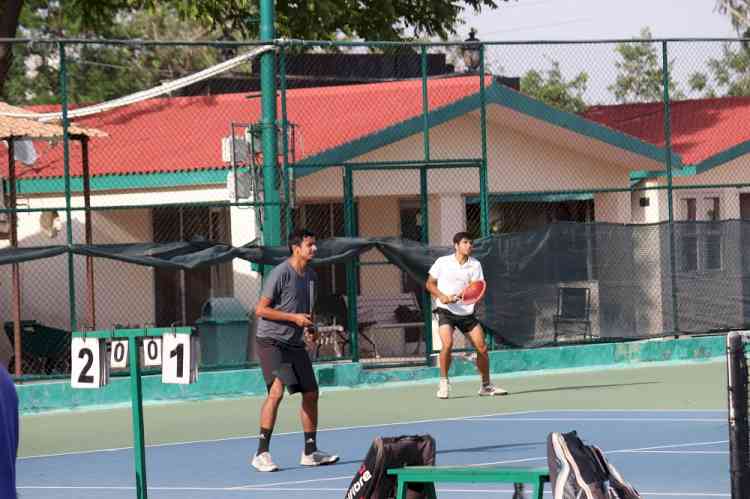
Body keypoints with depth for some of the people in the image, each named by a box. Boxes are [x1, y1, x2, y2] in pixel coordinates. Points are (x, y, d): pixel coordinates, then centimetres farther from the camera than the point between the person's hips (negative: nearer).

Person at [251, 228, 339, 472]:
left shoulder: (310, 274, 10)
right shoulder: (281, 273, -15)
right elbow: (261, 309, -15)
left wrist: (310, 328, 6)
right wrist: (294, 318, -20)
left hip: (296, 343, 8)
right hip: (271, 341, -8)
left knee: (311, 394, 8)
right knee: (276, 391, -22)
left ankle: (310, 452, 20)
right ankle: (261, 454, -19)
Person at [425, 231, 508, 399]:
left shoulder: (475, 265, 1)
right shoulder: (442, 262, -1)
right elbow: (430, 284, 7)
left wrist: (458, 296, -27)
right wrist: (442, 296, -12)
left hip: (466, 312, 3)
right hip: (445, 310, -3)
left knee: (482, 347, -1)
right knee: (447, 343, -24)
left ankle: (486, 386, 17)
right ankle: (444, 383, -7)